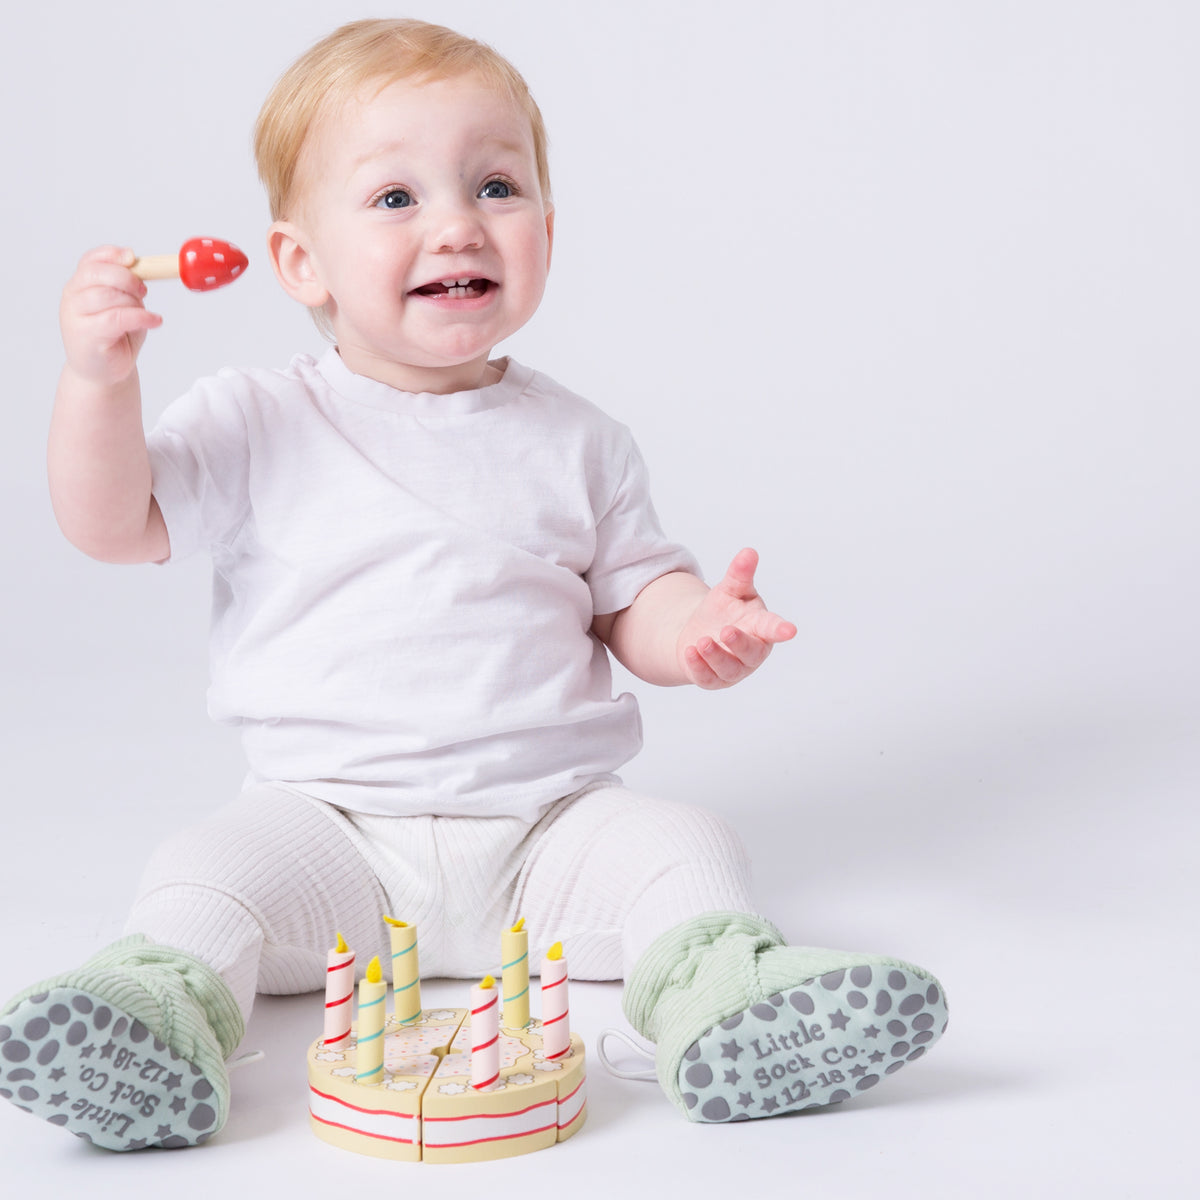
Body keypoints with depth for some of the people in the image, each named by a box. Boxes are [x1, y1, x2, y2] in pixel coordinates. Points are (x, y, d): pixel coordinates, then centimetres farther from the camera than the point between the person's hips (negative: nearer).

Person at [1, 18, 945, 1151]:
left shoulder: (575, 442, 7)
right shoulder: (257, 423, 1)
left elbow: (633, 599, 10)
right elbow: (114, 526, -2)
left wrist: (696, 626, -14)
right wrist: (98, 379, -19)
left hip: (547, 823, 2)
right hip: (327, 822, -1)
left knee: (685, 847, -21)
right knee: (208, 873, -26)